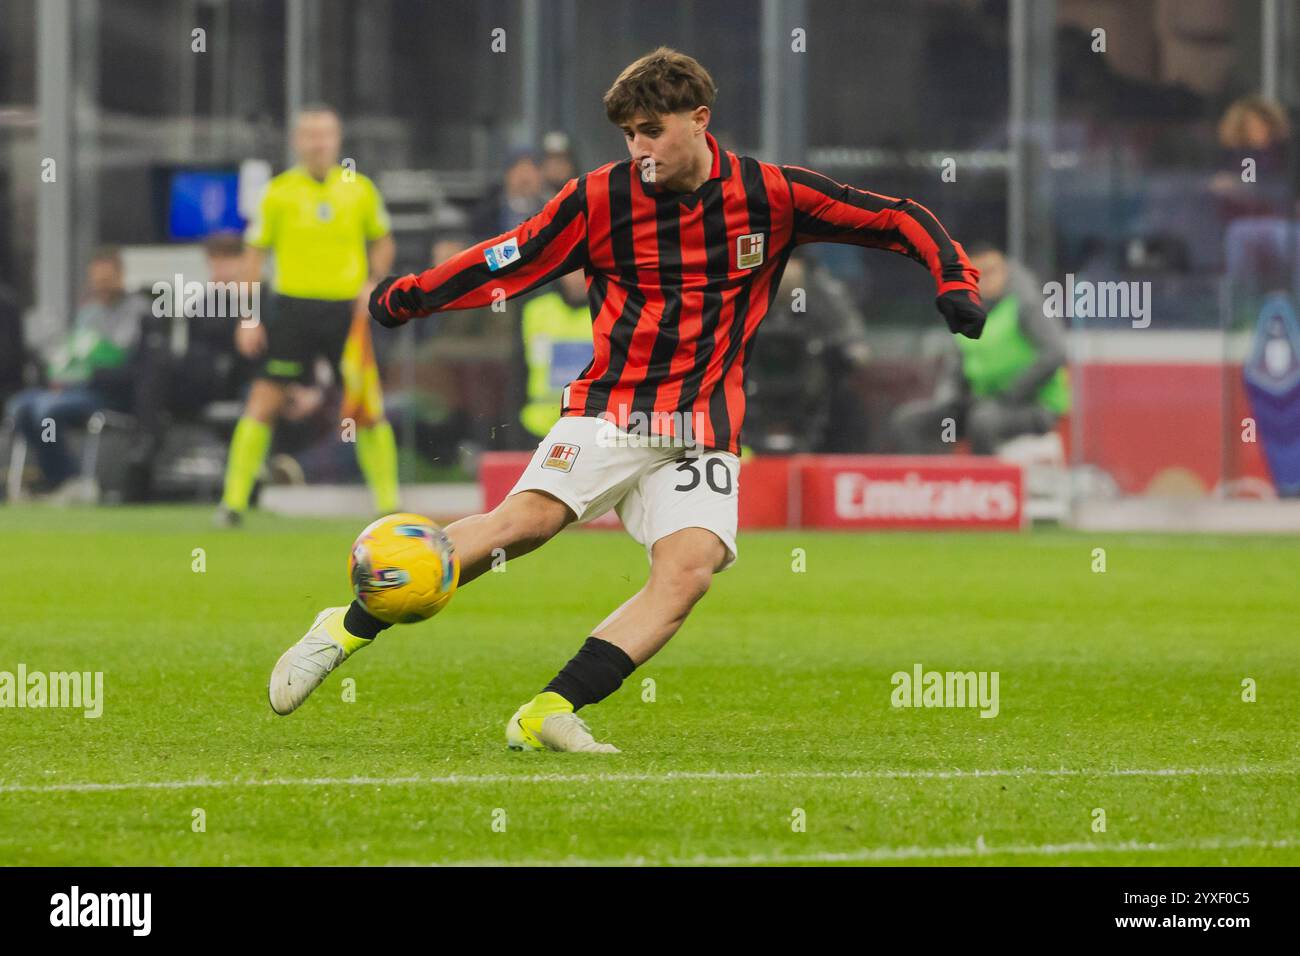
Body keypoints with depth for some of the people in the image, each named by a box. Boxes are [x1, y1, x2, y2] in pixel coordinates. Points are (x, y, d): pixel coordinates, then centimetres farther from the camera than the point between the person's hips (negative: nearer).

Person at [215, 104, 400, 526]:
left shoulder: (360, 189, 5)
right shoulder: (278, 191, 1)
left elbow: (383, 241, 17)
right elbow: (254, 254, 4)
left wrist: (372, 282, -2)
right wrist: (248, 320, -2)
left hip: (346, 309, 1)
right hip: (293, 306, -1)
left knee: (369, 409, 1)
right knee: (264, 402, -8)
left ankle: (388, 503, 12)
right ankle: (234, 500, -3)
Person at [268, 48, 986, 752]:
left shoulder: (771, 194, -1)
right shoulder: (600, 198, -2)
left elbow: (899, 219, 5)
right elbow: (508, 262, 5)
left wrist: (954, 283, -8)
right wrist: (410, 296, -4)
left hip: (705, 428, 2)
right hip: (609, 406, -2)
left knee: (689, 569, -22)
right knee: (527, 518, -23)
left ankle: (548, 714, -26)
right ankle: (348, 630, -12)